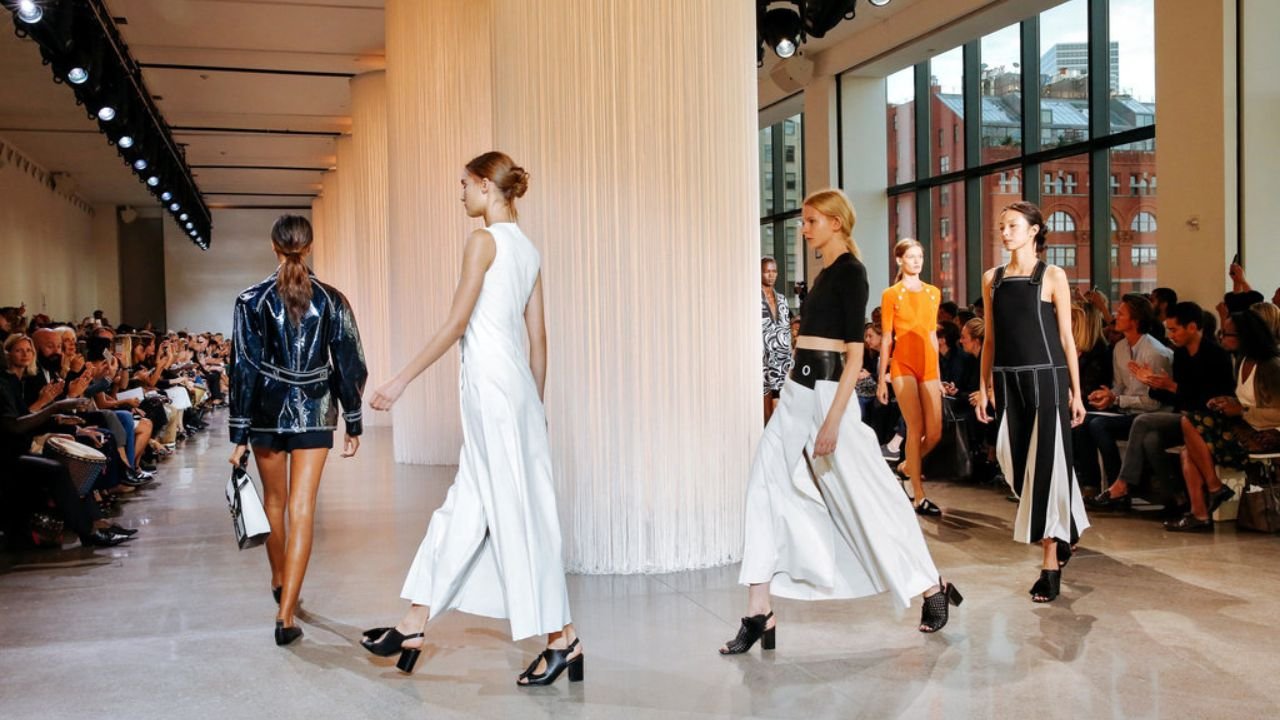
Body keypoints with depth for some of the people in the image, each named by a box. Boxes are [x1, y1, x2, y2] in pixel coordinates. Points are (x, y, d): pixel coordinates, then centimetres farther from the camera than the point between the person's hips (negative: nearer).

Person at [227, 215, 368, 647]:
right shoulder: (332, 300, -3)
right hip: (316, 412, 0)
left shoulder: (252, 301, -5)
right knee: (302, 509, -3)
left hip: (268, 411, 1)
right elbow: (349, 365, -1)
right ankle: (286, 615, -9)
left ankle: (279, 582, 42)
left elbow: (243, 369, -6)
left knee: (274, 500, 21)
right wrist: (353, 424, 8)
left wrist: (239, 434, -3)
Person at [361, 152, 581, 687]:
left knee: (515, 511, -3)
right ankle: (413, 626, 17)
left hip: (490, 384, -9)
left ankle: (561, 638, 4)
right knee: (462, 510, 10)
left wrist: (402, 379, -9)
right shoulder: (528, 249, 15)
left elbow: (456, 324, -13)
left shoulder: (484, 240, -8)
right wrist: (536, 402, 20)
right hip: (517, 383, 9)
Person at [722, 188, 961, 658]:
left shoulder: (850, 271, -10)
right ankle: (759, 615, 4)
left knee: (863, 498, 1)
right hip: (797, 391, 9)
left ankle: (931, 588, 21)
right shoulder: (826, 272, 16)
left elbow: (855, 352, -16)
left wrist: (832, 421, -22)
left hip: (826, 391, -9)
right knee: (766, 493, 2)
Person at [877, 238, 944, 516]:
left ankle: (907, 467, 31)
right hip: (903, 366, -5)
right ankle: (919, 497, -4)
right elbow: (886, 339, 1)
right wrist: (882, 379, -1)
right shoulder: (891, 295, 1)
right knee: (916, 429, -10)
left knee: (935, 433, 0)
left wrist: (938, 373, 15)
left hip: (928, 367, 5)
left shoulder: (933, 293, 13)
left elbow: (932, 335, 17)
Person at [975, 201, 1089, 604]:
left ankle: (1051, 563, 1)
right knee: (1017, 464, 6)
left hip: (1046, 378, -4)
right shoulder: (992, 278, 10)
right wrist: (984, 387, 8)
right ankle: (1064, 535, 31)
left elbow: (1067, 338, -2)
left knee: (1047, 464, -5)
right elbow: (990, 339, 12)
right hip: (1008, 381, 4)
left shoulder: (1052, 277, -1)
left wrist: (1075, 392, -4)